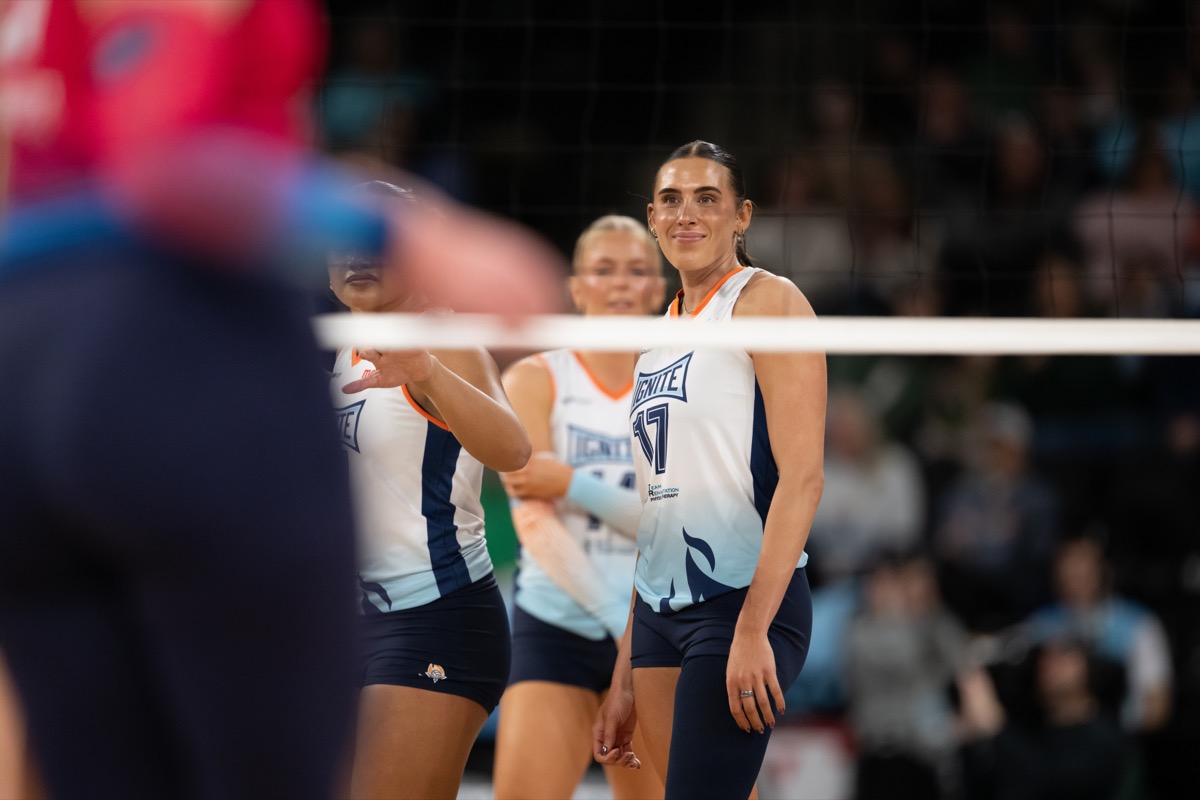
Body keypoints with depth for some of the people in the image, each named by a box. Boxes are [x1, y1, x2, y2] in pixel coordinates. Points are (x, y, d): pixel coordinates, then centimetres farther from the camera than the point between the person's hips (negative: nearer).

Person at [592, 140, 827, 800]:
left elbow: (801, 477, -14)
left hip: (743, 602, -7)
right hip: (661, 613, 7)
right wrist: (624, 677, 17)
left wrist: (753, 629, -21)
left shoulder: (766, 302, -5)